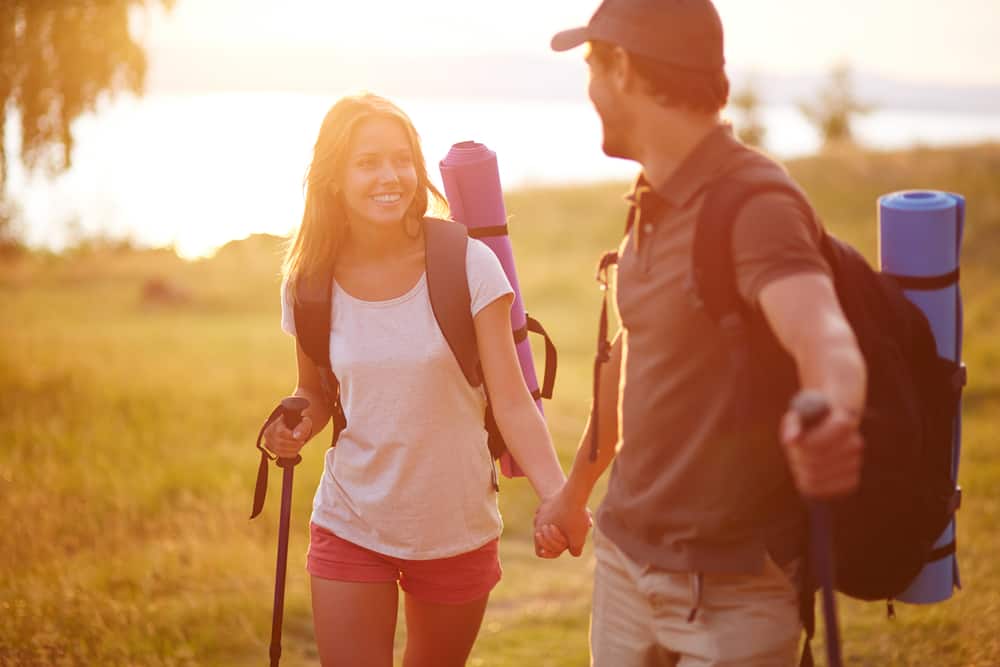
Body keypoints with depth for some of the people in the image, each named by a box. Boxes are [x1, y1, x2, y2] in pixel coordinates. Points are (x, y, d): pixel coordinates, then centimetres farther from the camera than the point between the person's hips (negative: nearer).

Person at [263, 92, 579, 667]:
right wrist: (295, 430, -13)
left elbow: (512, 402, -14)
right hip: (351, 529, 1)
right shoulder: (310, 284, -6)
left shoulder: (468, 266, -14)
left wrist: (557, 496, -28)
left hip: (460, 532, -1)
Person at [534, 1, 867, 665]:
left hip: (731, 594, -7)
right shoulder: (655, 206, 8)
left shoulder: (755, 206, -21)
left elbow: (823, 337, -40)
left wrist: (829, 411, -63)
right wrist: (576, 489, 31)